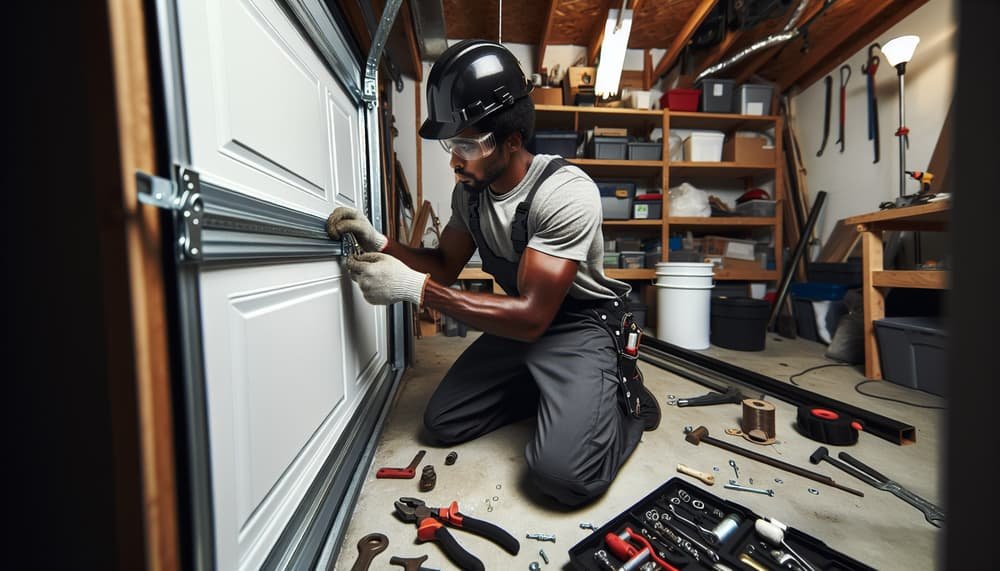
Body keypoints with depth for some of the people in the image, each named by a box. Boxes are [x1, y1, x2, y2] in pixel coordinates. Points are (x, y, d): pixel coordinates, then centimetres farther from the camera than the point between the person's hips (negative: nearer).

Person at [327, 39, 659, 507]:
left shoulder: (567, 193, -26)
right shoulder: (469, 190, -3)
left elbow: (531, 316, -30)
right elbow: (445, 266, 7)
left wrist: (414, 287, -31)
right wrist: (379, 243, -10)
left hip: (581, 325, -6)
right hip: (520, 323, 7)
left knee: (562, 472, -23)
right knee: (441, 424, 6)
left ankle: (627, 399, 8)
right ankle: (549, 391, 20)